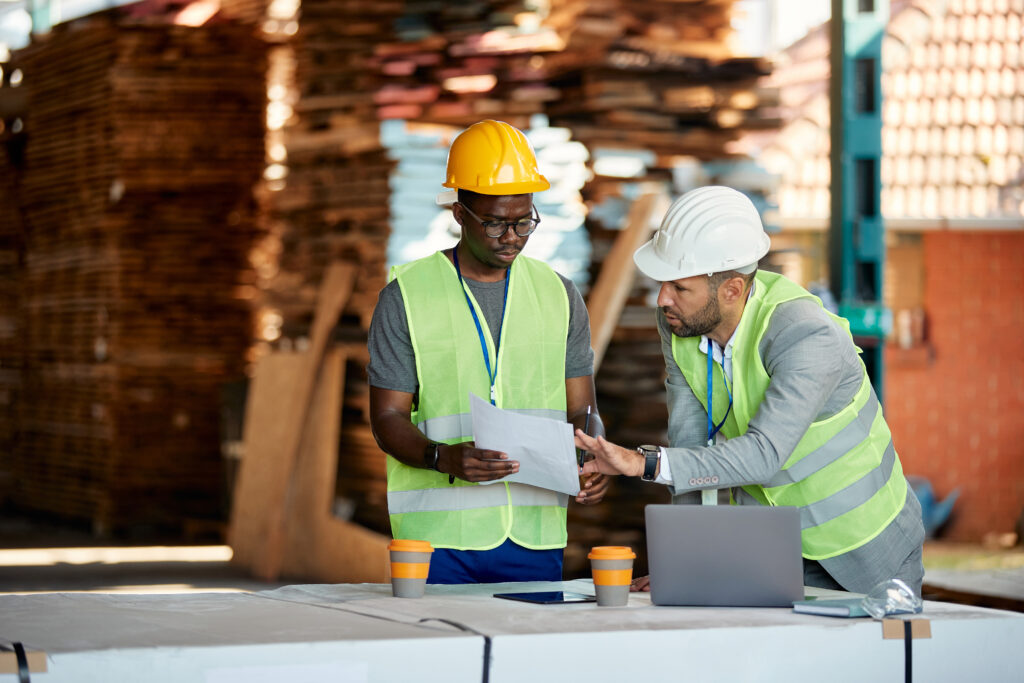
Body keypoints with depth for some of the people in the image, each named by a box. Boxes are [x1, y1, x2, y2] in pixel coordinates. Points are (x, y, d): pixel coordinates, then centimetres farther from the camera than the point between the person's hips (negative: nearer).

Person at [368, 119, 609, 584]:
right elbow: (388, 418, -1)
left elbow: (582, 410, 14)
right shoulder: (406, 295, 2)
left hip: (535, 533, 3)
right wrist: (445, 458, -21)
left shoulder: (559, 295, 12)